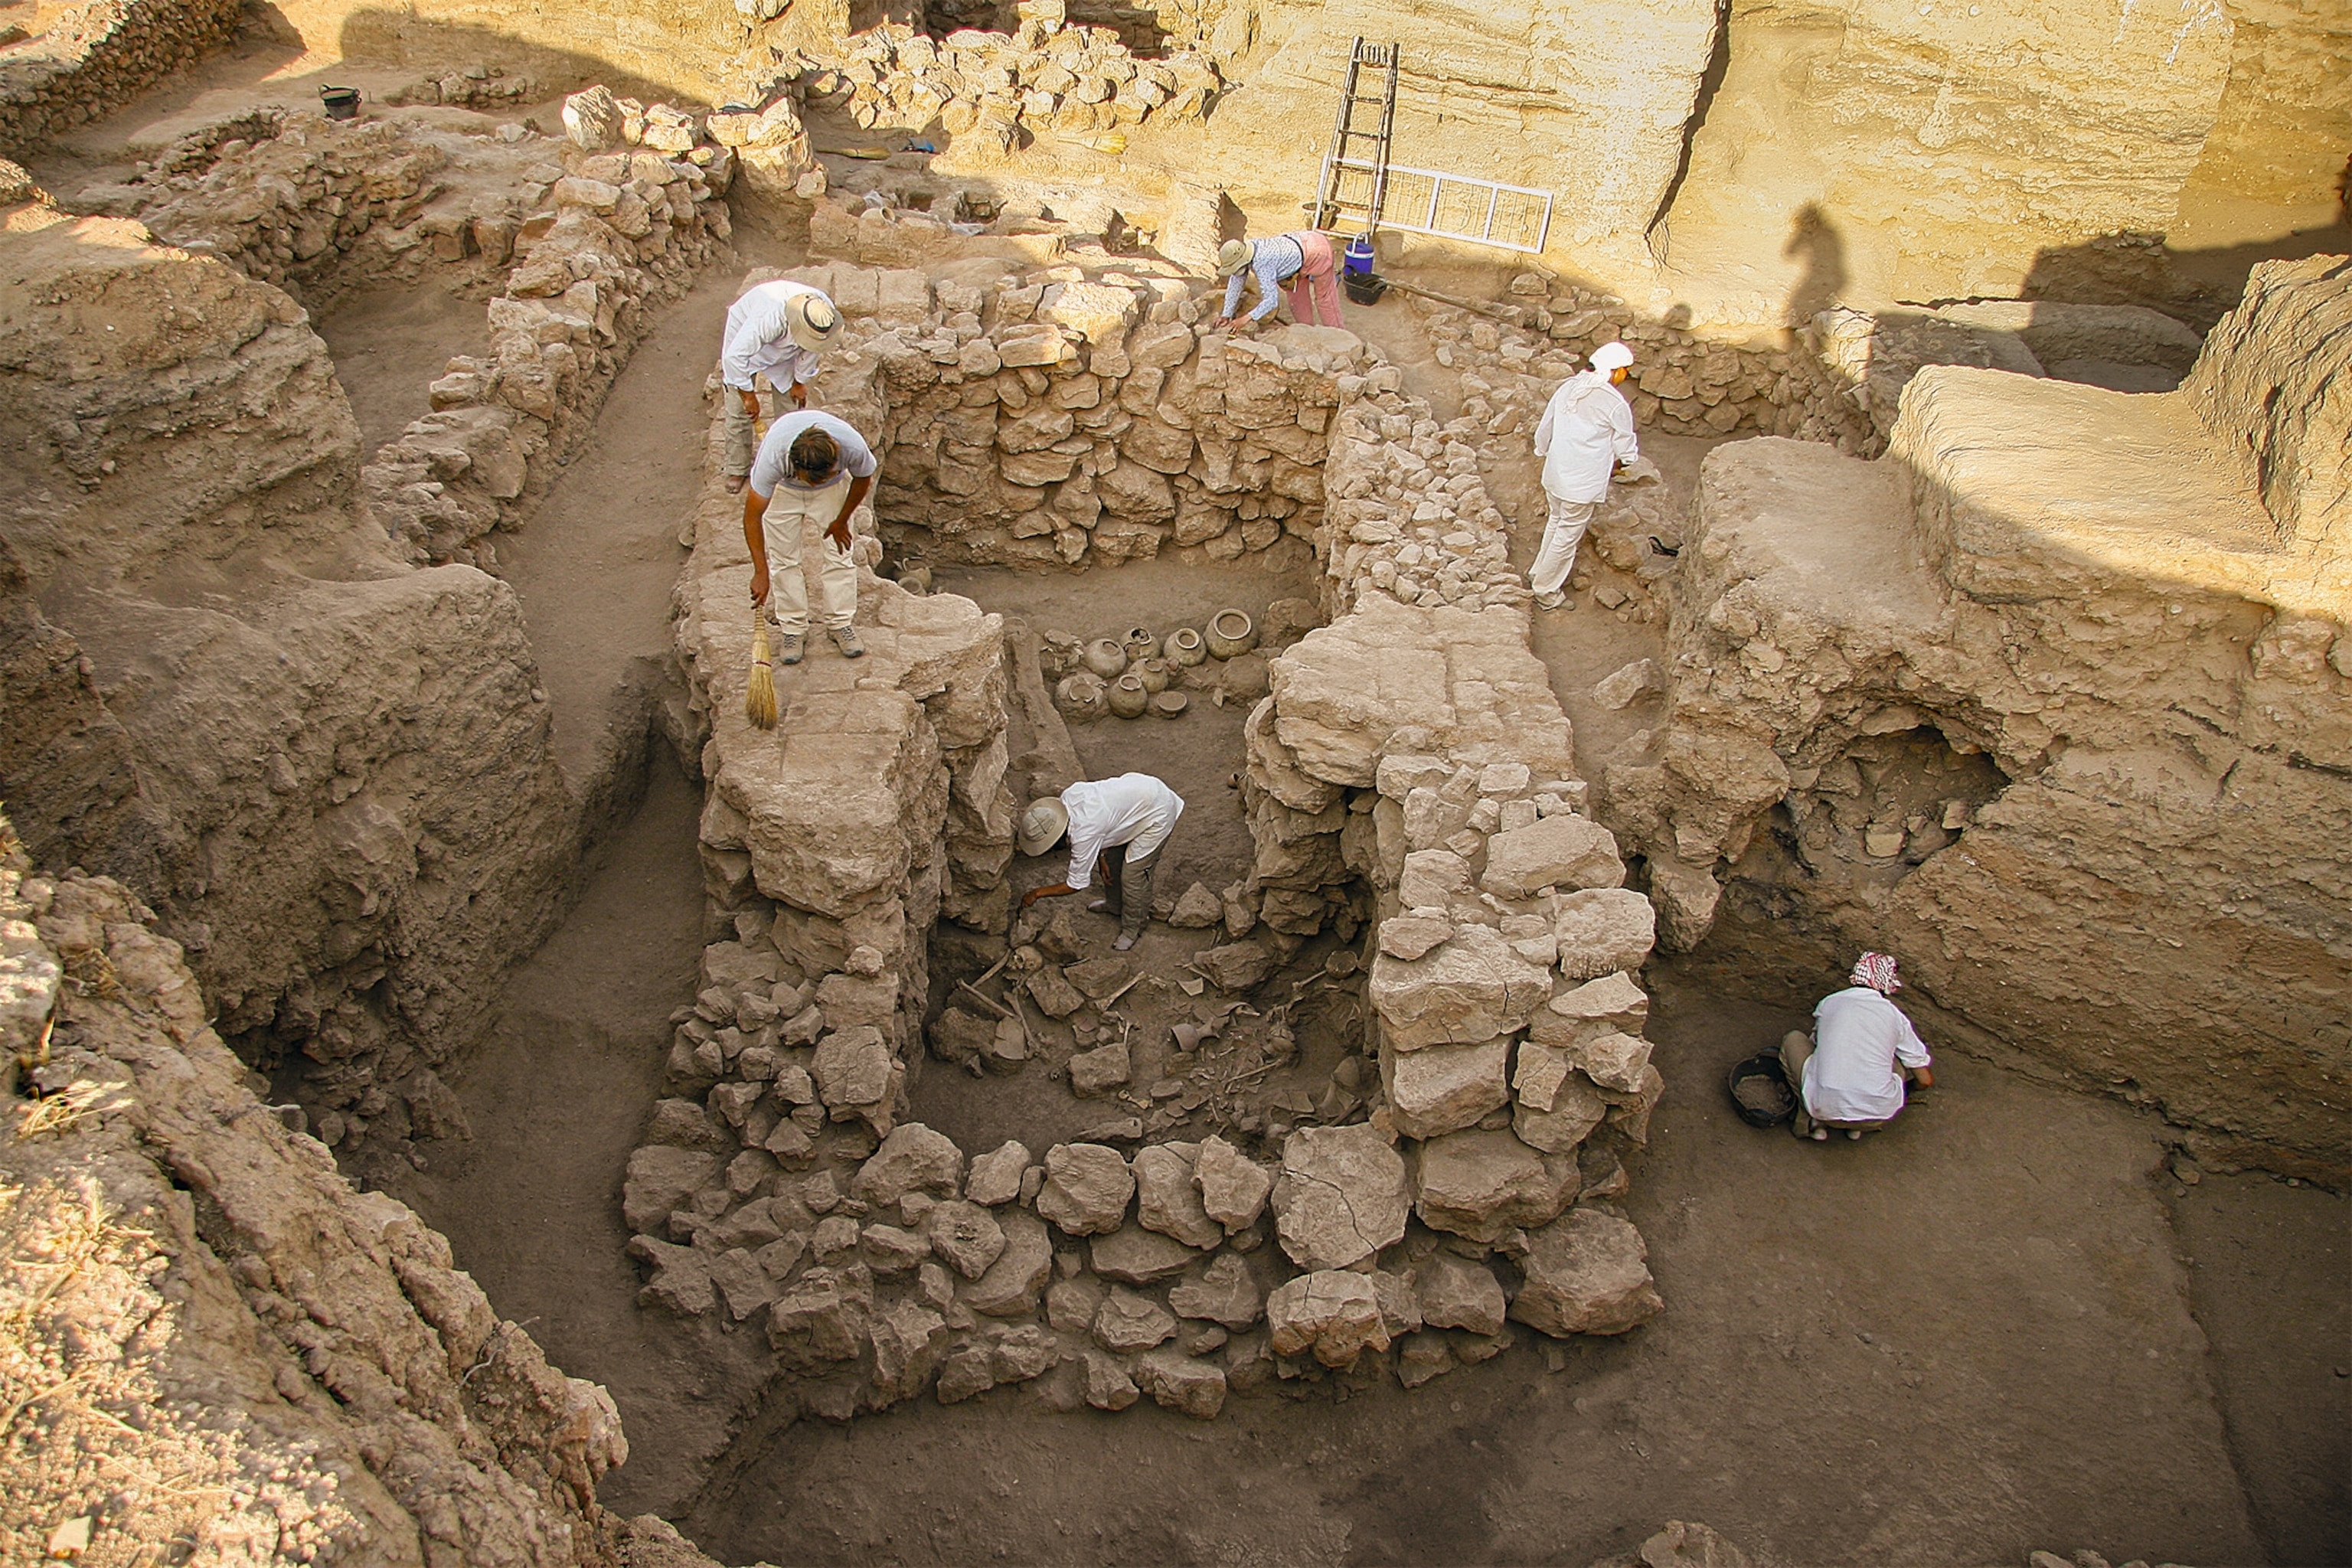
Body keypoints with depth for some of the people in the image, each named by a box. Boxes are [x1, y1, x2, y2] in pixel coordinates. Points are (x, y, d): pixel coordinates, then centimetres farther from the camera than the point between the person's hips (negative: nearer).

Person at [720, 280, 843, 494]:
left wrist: (800, 381, 1)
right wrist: (748, 395, -27)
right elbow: (736, 356, -38)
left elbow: (810, 350, -9)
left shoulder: (826, 313, -31)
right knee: (739, 411, -1)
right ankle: (737, 470, 15)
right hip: (743, 341, -4)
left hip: (784, 351, 4)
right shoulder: (770, 318, -48)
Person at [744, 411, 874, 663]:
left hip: (834, 488, 1)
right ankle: (792, 628, 8)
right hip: (783, 488, -1)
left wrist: (841, 521, -2)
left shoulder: (853, 447, -40)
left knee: (838, 554, -3)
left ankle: (841, 624, 10)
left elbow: (863, 478, -13)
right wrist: (761, 573, -33)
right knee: (783, 558, -4)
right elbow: (753, 515, -32)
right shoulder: (772, 456, -42)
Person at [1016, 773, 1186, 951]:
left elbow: (1077, 884, -18)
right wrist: (1102, 856, 4)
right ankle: (1114, 906, 44)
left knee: (1133, 876, -2)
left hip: (1157, 814, -9)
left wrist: (1037, 893, -7)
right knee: (1110, 859, 20)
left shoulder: (1083, 835, -32)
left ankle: (1132, 929, 21)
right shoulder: (1067, 796, -13)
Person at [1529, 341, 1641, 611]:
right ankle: (1546, 590, 19)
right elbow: (1626, 452, -6)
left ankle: (1539, 573, 40)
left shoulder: (1568, 387, 1)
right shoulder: (1615, 403, -17)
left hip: (1554, 474, 7)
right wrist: (1620, 462, 15)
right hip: (1584, 482, -7)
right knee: (1568, 535, 8)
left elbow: (1544, 429, 10)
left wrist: (1544, 452, 28)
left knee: (1557, 522, 26)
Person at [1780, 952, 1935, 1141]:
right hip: (1879, 1115, 0)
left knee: (1793, 1040, 22)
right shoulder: (1895, 1016, 11)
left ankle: (1813, 1122, 10)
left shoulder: (1828, 1003, 12)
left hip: (1826, 1109, 0)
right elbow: (1926, 1080, 19)